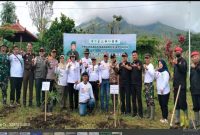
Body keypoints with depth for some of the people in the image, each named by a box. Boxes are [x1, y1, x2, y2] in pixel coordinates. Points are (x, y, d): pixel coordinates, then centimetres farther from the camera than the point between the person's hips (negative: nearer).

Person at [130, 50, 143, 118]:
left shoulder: (139, 62, -4)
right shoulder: (131, 63, 14)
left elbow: (140, 68, -28)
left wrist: (137, 66, -47)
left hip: (138, 83, -5)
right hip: (132, 83, 5)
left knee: (139, 98, -5)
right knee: (133, 98, 8)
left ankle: (140, 112, 2)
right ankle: (134, 112, 16)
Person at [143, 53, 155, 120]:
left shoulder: (151, 66, -9)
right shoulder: (145, 66, 13)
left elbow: (152, 73, -25)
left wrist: (147, 68, -30)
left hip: (150, 84, -8)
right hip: (146, 84, 8)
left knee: (151, 100, -8)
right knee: (147, 100, 13)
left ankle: (152, 115, -7)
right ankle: (148, 114, 22)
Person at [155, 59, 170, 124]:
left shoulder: (165, 72, -7)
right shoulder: (158, 71, 16)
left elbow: (166, 81, -14)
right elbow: (155, 77, 8)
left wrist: (162, 88, -19)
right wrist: (156, 72, -4)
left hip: (165, 91, -7)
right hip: (159, 91, 7)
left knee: (164, 105, -5)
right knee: (161, 104, 11)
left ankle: (165, 118, 0)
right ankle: (163, 117, 20)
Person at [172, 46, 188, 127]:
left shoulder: (183, 61, -2)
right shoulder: (175, 61, 18)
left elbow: (183, 70, -20)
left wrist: (177, 64, -35)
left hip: (182, 86, -7)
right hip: (176, 86, 7)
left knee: (182, 102, -9)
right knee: (176, 104, 8)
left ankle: (186, 118, 8)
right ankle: (177, 121, 13)